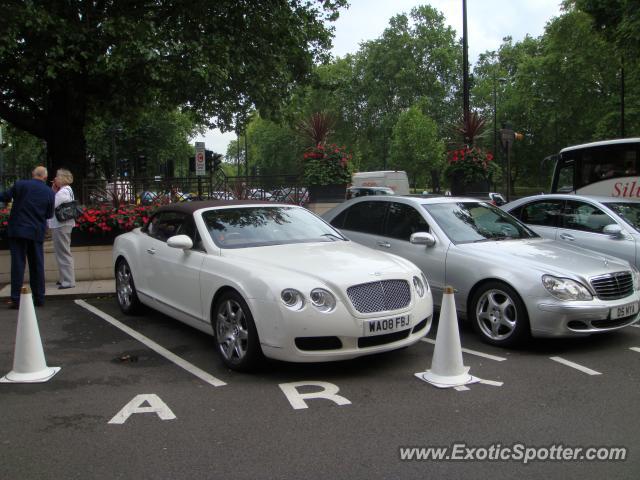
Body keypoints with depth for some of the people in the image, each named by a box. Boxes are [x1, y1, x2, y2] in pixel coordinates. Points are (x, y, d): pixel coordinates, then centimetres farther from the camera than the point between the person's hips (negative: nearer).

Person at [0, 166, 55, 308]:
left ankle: (15, 299, -1)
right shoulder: (50, 192, 0)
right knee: (37, 266, 10)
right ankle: (39, 298, 14)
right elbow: (49, 215, 6)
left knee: (18, 264, 1)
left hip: (18, 231, -2)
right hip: (37, 233, 2)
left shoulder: (20, 185, -6)